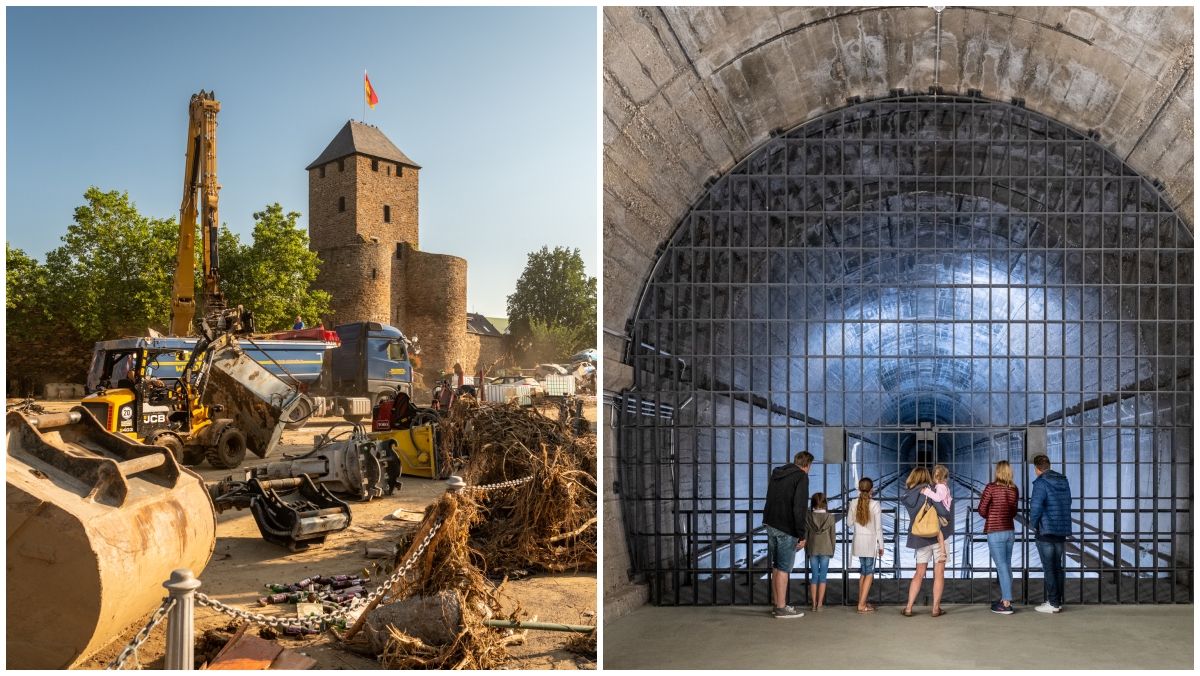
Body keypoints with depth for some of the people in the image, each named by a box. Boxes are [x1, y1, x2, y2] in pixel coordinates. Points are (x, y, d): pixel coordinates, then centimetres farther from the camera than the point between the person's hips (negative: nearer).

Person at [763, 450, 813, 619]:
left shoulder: (776, 474, 14)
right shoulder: (801, 477, -10)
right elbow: (799, 508, -17)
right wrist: (801, 535, -15)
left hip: (771, 524, 7)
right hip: (786, 529, -7)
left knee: (776, 566, 15)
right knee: (784, 567, -2)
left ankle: (776, 604, 22)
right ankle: (781, 608, 3)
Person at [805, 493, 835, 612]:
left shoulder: (808, 517, -4)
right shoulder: (830, 517, -6)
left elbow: (805, 535, 1)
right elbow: (832, 535, -2)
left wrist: (806, 551, 11)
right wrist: (832, 551, 9)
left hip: (812, 550, 1)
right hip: (825, 550, -1)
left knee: (814, 577, 8)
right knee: (822, 577, 3)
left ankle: (814, 604, 8)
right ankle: (820, 605, 2)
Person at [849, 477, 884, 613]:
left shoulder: (854, 503, -2)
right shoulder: (875, 504, -12)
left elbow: (850, 523, 6)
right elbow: (878, 527, -9)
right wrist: (881, 546, -1)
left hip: (858, 541, 4)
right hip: (870, 541, -4)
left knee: (863, 572, 15)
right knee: (869, 573, 1)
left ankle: (862, 602, 20)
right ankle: (862, 605, -3)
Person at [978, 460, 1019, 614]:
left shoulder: (991, 487, -12)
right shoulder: (1014, 489, 2)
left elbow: (982, 510, -7)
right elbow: (1014, 512, 12)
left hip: (995, 532, -5)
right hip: (1009, 531, 5)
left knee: (1001, 567, -3)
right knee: (1007, 566, 14)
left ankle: (1006, 604, -1)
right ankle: (1006, 598, 24)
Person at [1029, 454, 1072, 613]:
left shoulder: (1041, 483, -14)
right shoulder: (1064, 482, 9)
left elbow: (1036, 507, -21)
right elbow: (1067, 504, 14)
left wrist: (1033, 524, -6)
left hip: (1046, 531, -7)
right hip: (1062, 530, 7)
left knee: (1049, 568, 0)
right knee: (1058, 567, 13)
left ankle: (1053, 603, 3)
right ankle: (1057, 601, 18)